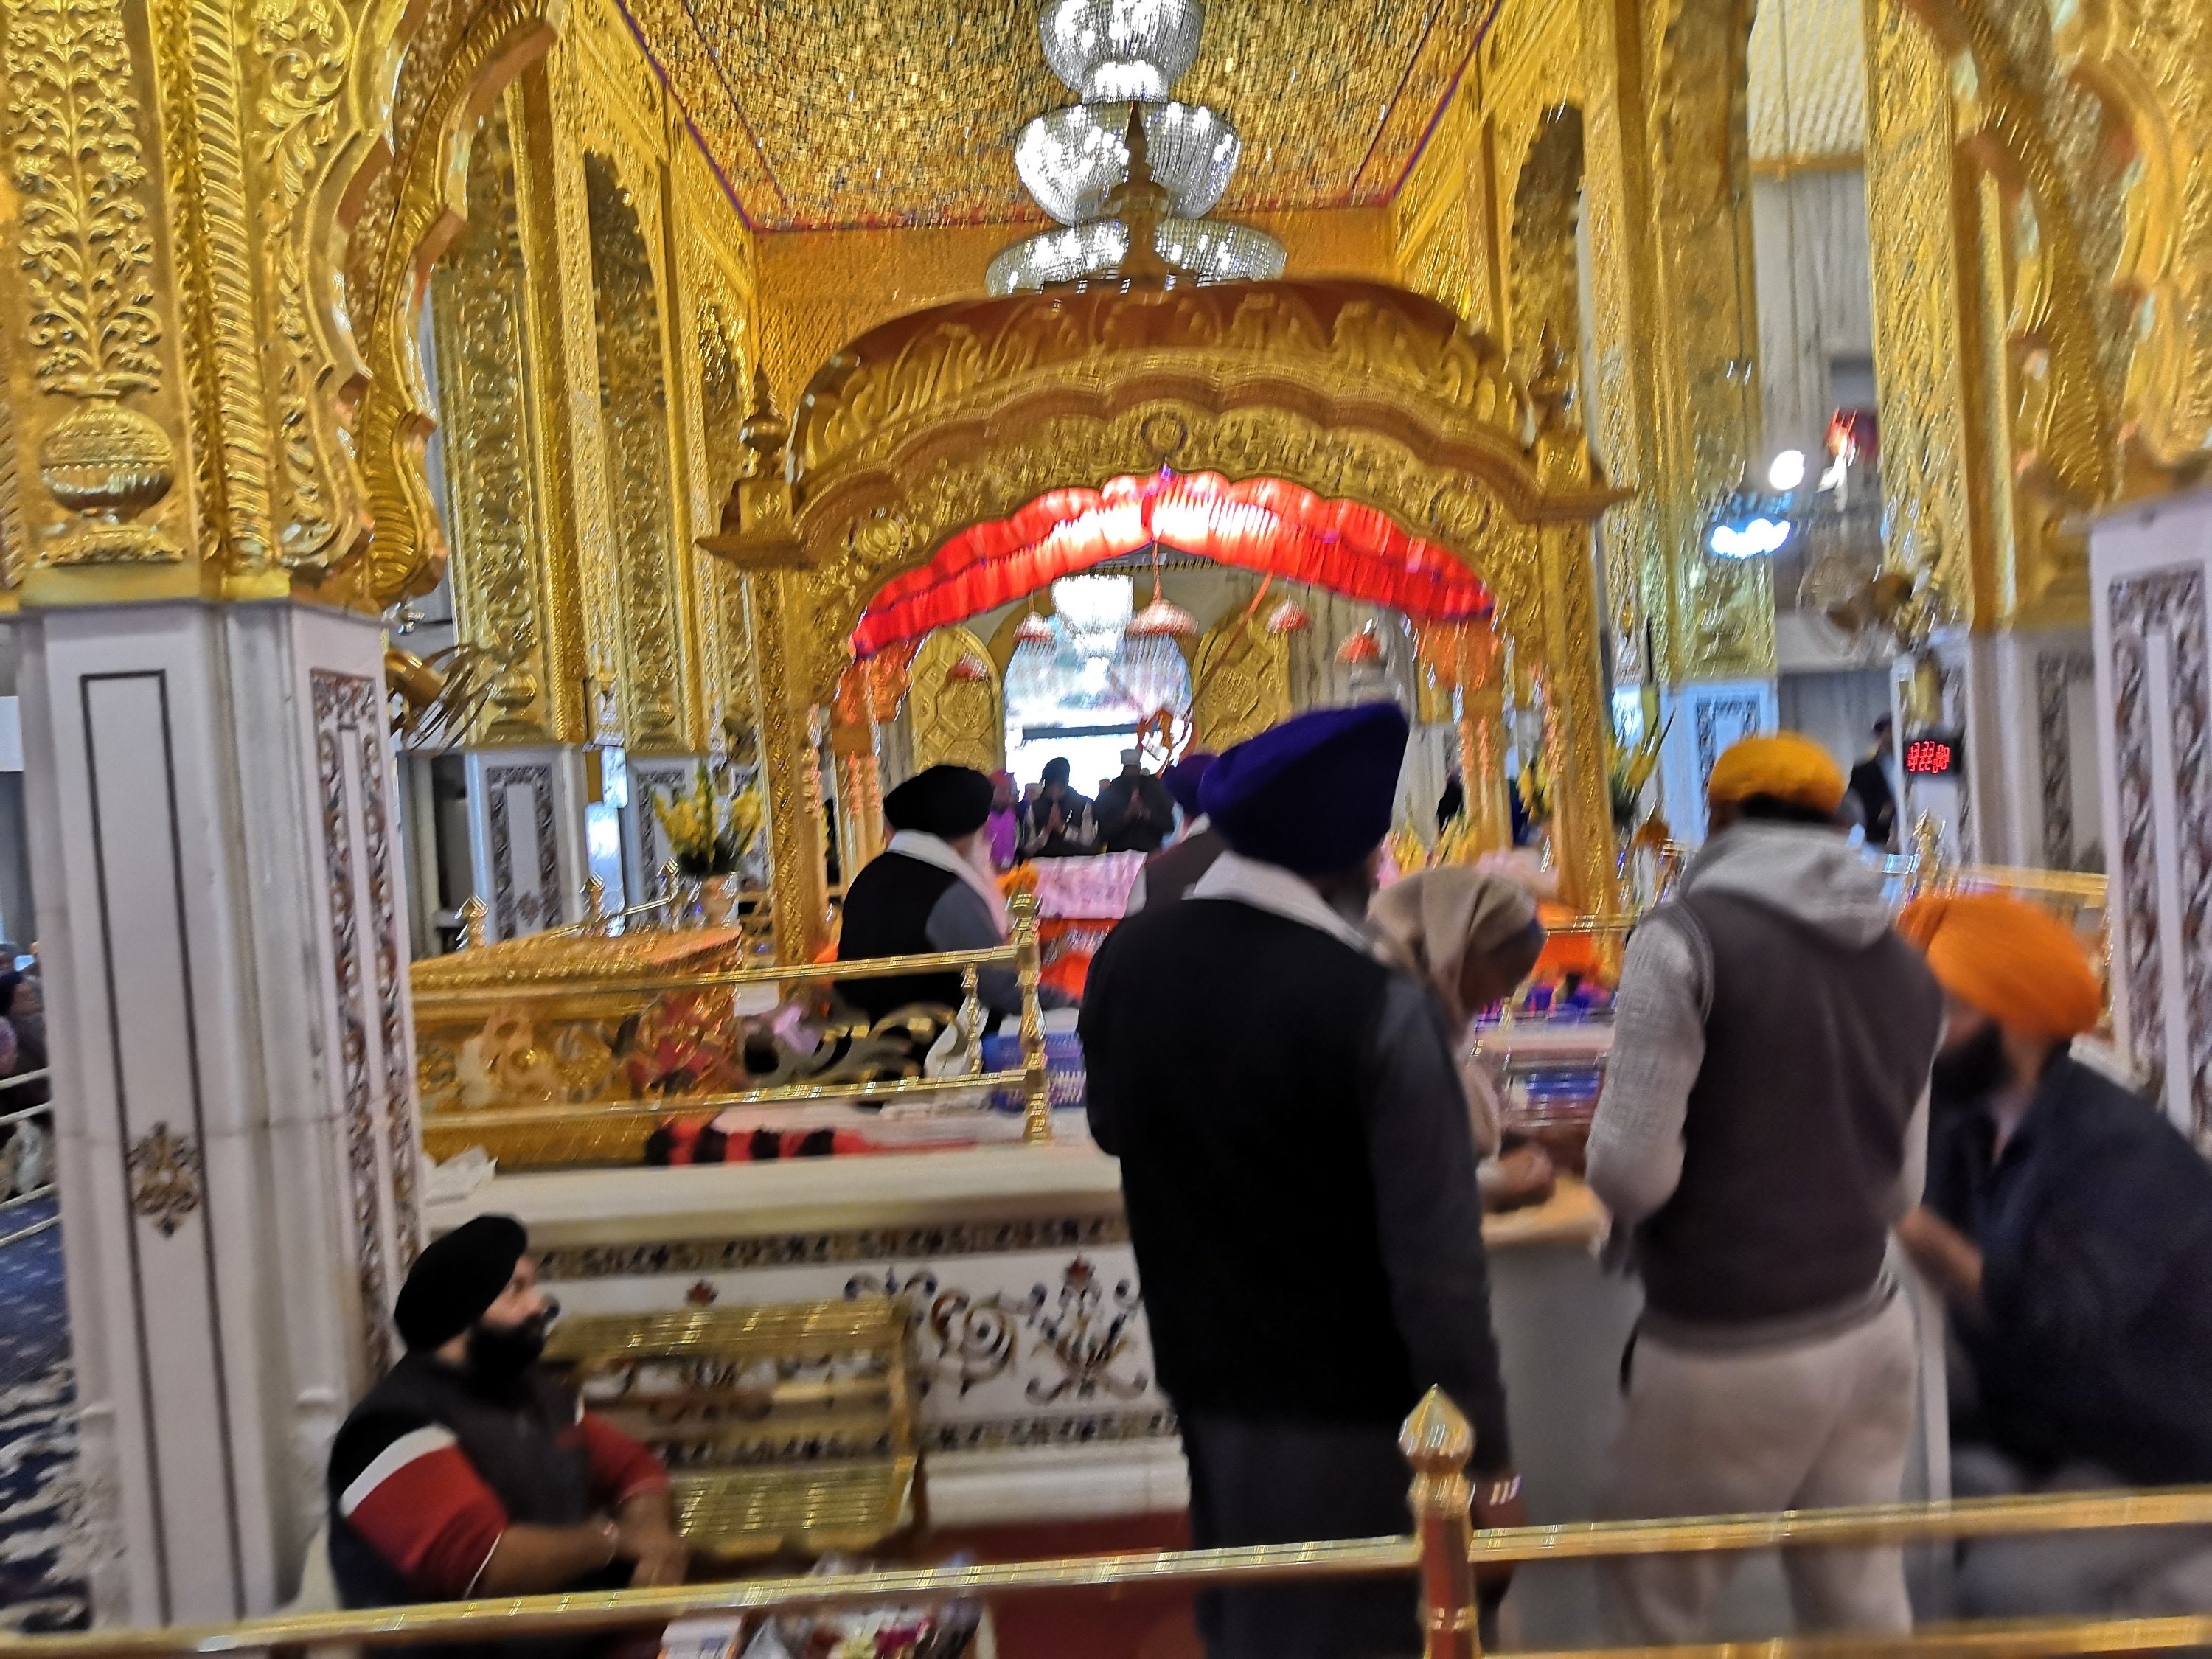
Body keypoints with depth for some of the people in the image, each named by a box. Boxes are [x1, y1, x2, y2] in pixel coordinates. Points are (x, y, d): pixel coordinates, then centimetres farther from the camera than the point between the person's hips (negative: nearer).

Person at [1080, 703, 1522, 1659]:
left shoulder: (1125, 960, -8)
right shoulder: (1380, 1009, -25)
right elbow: (1439, 1270, -21)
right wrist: (1491, 1454, -10)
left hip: (1203, 1376, 5)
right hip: (1347, 1405, -5)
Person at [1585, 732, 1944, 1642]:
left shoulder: (1686, 936, -16)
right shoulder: (1907, 965, 6)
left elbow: (1631, 1169, -18)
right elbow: (1903, 1186, 13)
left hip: (1729, 1352, -6)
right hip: (1872, 1329, 7)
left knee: (1648, 1602, 14)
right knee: (1860, 1603, 20)